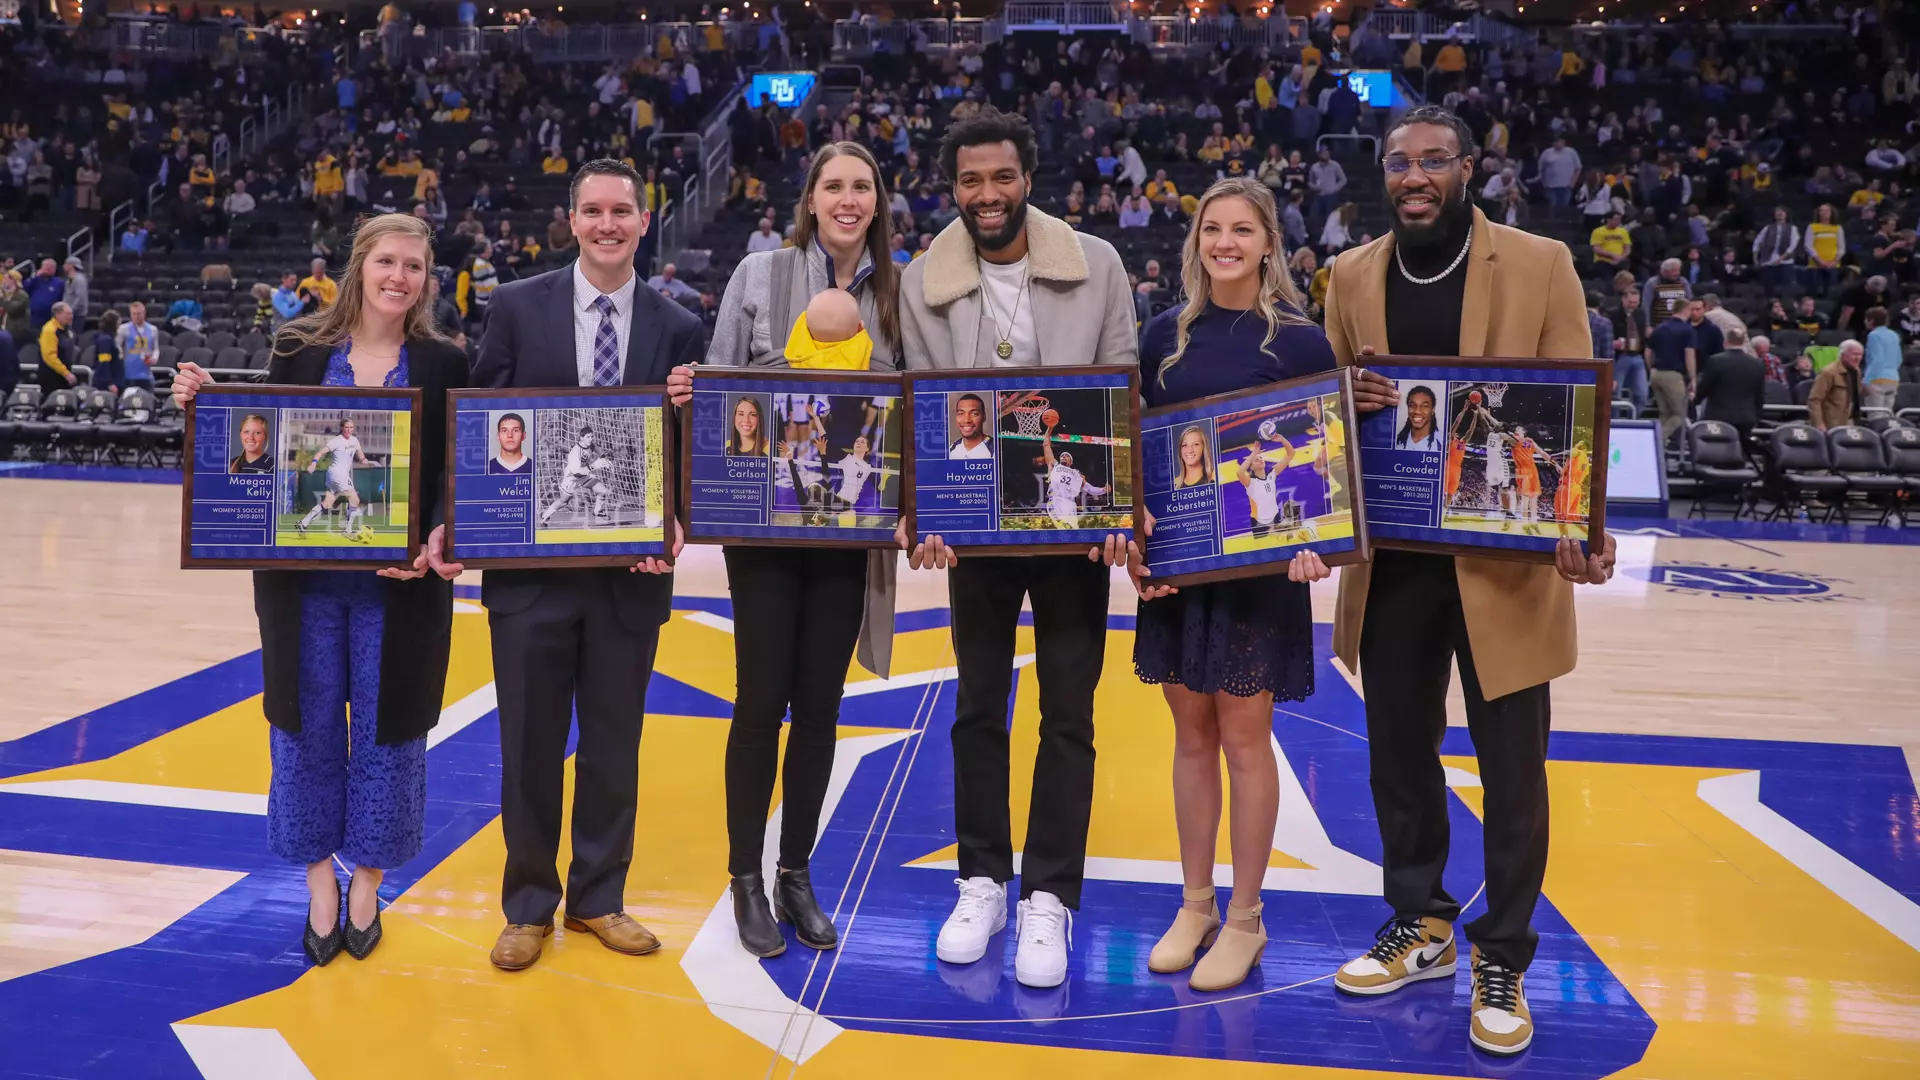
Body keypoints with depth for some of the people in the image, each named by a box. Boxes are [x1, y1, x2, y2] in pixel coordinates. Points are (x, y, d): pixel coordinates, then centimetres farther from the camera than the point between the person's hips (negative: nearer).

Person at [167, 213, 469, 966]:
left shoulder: (443, 365, 0)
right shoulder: (299, 351, 3)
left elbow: (454, 476, -2)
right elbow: (264, 450, 7)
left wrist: (442, 538, -20)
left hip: (402, 579, -1)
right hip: (303, 574, 1)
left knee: (386, 729, 8)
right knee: (309, 727, 9)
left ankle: (367, 885, 25)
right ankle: (320, 885, 26)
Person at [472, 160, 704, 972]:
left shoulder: (678, 327, 4)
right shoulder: (517, 306, 1)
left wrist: (674, 524, -12)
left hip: (631, 568, 1)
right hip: (530, 563, -1)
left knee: (614, 742, 12)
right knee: (530, 743, 9)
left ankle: (599, 898, 28)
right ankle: (529, 905, 25)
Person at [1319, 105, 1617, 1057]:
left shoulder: (1539, 265, -4)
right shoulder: (1353, 277, 6)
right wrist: (1347, 401, -14)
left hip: (1506, 558, -3)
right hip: (1390, 558, 3)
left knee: (1511, 769, 5)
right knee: (1399, 752, 13)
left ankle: (1503, 960, 21)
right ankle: (1420, 926, 32)